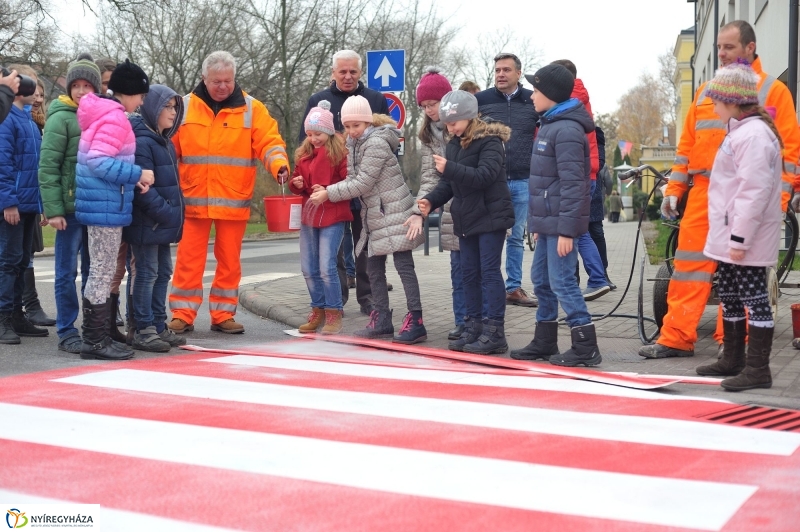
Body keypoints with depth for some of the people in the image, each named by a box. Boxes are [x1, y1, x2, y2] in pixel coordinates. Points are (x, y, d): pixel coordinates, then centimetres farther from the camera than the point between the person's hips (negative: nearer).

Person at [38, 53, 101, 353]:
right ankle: (67, 332, 8)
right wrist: (53, 210, -15)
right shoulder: (61, 118, -6)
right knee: (67, 272, 2)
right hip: (71, 207, -5)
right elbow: (48, 168, -10)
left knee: (93, 270, 12)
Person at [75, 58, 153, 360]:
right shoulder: (115, 118, -15)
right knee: (102, 273, -5)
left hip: (102, 204, 10)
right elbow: (98, 161, -24)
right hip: (106, 206, -10)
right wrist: (137, 175, -19)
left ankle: (95, 337, 23)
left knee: (100, 273, 16)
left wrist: (132, 179, 6)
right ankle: (96, 341, 0)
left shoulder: (102, 114, 16)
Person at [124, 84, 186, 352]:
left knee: (163, 273, 12)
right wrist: (164, 212, -21)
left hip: (164, 222, 9)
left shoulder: (164, 141, 15)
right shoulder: (142, 141, -15)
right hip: (147, 222, -9)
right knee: (147, 273, -3)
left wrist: (175, 213, 12)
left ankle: (159, 326, 20)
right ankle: (144, 330, 4)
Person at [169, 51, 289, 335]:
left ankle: (222, 315, 17)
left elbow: (269, 142, -3)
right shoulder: (185, 107, 5)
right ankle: (183, 314, 9)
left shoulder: (251, 108, 3)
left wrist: (279, 164, -23)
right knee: (189, 259, 1)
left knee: (229, 260, 7)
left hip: (234, 202, 0)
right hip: (193, 200, 0)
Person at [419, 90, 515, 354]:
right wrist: (431, 200, -2)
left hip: (490, 216, -8)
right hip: (466, 218, 8)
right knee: (469, 273, 10)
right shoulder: (454, 144, 11)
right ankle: (473, 328, 18)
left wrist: (449, 168, -30)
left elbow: (485, 176, -25)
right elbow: (449, 182, 14)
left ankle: (495, 332, -4)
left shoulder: (490, 141, -13)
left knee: (489, 271, -7)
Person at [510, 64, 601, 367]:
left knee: (562, 282, -8)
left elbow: (572, 184, -21)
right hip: (547, 221, 10)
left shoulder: (566, 130, -16)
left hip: (560, 223, -10)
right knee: (541, 280, 15)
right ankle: (544, 342, 25)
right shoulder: (549, 126, 17)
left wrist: (566, 230, -23)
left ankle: (585, 348, -1)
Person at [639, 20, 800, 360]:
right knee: (689, 263, 2)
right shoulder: (705, 92, 17)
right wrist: (674, 189, 11)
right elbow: (687, 144, 18)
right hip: (703, 193, 4)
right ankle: (677, 337, 5)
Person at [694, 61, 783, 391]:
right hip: (729, 236, 11)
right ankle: (733, 359, 29)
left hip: (745, 240, -11)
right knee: (729, 297, 17)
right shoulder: (740, 131, 17)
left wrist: (740, 238, -24)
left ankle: (757, 369, -2)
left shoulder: (753, 134, -17)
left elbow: (754, 191, -24)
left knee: (754, 297, -6)